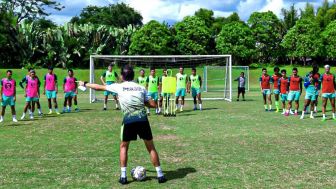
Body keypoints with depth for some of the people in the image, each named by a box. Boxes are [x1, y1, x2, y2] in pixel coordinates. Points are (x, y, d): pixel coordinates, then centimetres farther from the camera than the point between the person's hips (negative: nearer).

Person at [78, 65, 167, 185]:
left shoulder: (119, 87, 10)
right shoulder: (141, 88, 15)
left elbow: (100, 87, 22)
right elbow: (153, 104, 12)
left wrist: (85, 84, 37)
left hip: (128, 120, -1)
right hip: (142, 119, 1)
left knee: (123, 146, 19)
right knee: (151, 147, 13)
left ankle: (123, 176, 15)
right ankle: (160, 175, 14)